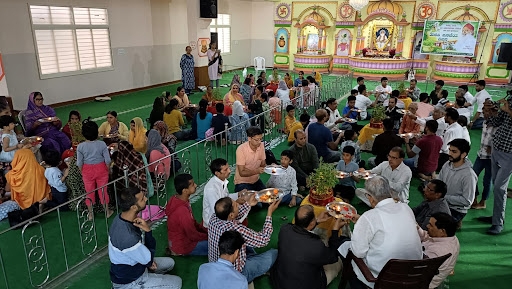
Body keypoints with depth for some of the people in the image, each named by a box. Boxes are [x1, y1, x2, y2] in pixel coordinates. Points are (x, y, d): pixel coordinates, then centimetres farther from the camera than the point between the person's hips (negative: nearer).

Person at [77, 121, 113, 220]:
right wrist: (107, 169, 5)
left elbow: (79, 163, -8)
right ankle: (107, 211, 30)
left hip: (87, 171, 1)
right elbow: (107, 160, -12)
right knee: (103, 190, 15)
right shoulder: (102, 144, -16)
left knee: (89, 192, 16)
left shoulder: (80, 146, -14)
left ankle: (90, 214, 31)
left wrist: (83, 172, 9)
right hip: (101, 170, 0)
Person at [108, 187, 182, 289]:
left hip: (127, 268, 8)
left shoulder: (121, 218, -11)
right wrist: (148, 231, -26)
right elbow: (149, 260, -22)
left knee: (169, 263, 18)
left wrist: (148, 260, -5)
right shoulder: (128, 237, -39)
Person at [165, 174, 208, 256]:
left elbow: (192, 223, 7)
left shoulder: (176, 199, -5)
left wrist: (206, 230, 1)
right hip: (183, 246, -8)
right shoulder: (182, 211, -33)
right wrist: (210, 236, -7)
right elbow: (193, 235, -22)